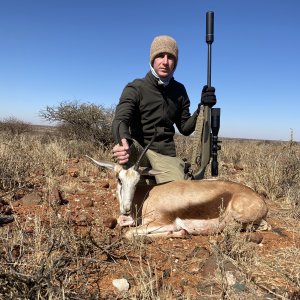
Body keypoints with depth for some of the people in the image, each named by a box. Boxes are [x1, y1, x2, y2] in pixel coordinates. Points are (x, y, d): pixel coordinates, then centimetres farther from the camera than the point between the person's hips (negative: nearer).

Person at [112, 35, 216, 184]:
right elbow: (120, 120, -23)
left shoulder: (179, 90, 7)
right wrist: (125, 142, -47)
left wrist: (202, 108, -10)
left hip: (167, 154, 3)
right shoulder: (135, 88, -6)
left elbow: (185, 128, 8)